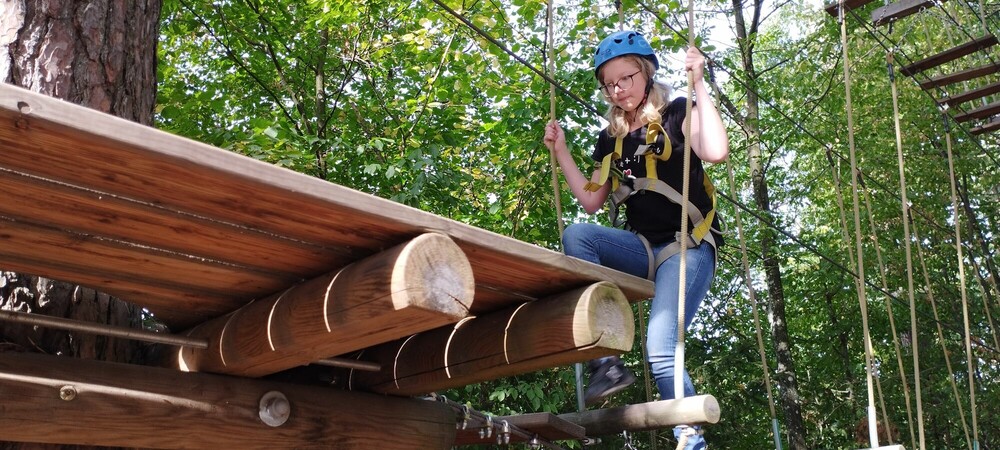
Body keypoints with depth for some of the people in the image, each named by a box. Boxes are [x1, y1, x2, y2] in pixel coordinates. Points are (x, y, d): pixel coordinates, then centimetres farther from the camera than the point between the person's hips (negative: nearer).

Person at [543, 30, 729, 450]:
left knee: (660, 350, -22)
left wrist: (698, 85, -19)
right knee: (575, 233, -23)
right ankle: (605, 362, -26)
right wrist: (560, 151, 10)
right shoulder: (610, 139, 14)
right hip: (643, 248, 6)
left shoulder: (677, 114, -2)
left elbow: (716, 151, -22)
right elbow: (590, 200, 13)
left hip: (688, 246, -5)